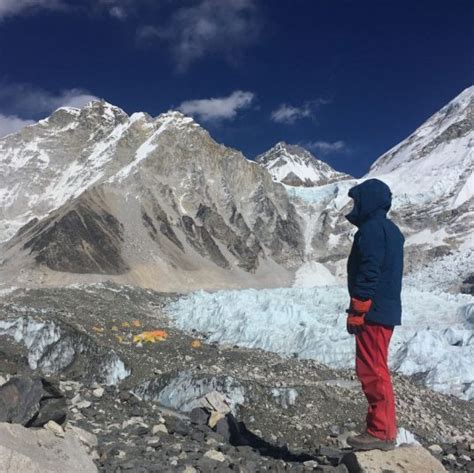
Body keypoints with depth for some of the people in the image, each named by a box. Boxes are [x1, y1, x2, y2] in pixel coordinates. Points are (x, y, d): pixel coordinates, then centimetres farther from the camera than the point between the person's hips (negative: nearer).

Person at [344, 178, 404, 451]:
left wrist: (356, 312, -18)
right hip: (388, 311, 10)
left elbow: (368, 273, -20)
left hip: (373, 313, -10)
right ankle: (383, 427, 24)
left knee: (373, 372, -4)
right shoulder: (390, 229, 18)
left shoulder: (371, 229, -14)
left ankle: (381, 433, 2)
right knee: (376, 370, 16)